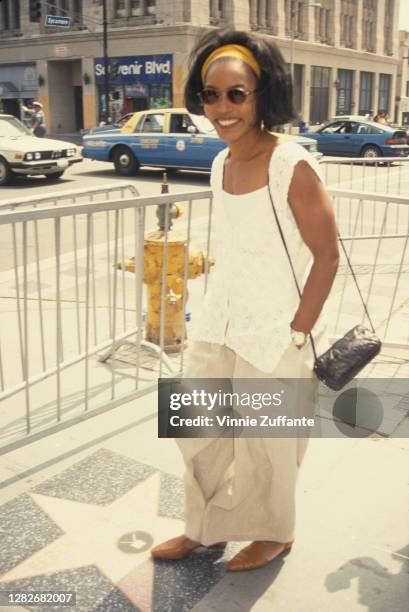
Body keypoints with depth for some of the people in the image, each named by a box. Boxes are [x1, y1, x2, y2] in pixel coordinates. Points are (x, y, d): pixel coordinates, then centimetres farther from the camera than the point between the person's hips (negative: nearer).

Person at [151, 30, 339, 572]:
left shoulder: (291, 165, -18)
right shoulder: (220, 164, 4)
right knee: (198, 430, 17)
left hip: (274, 334, -7)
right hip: (218, 324, 7)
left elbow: (327, 255, -16)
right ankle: (204, 527, 41)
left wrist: (298, 335, -16)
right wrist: (217, 313, 12)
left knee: (266, 443, 12)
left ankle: (274, 533, 39)